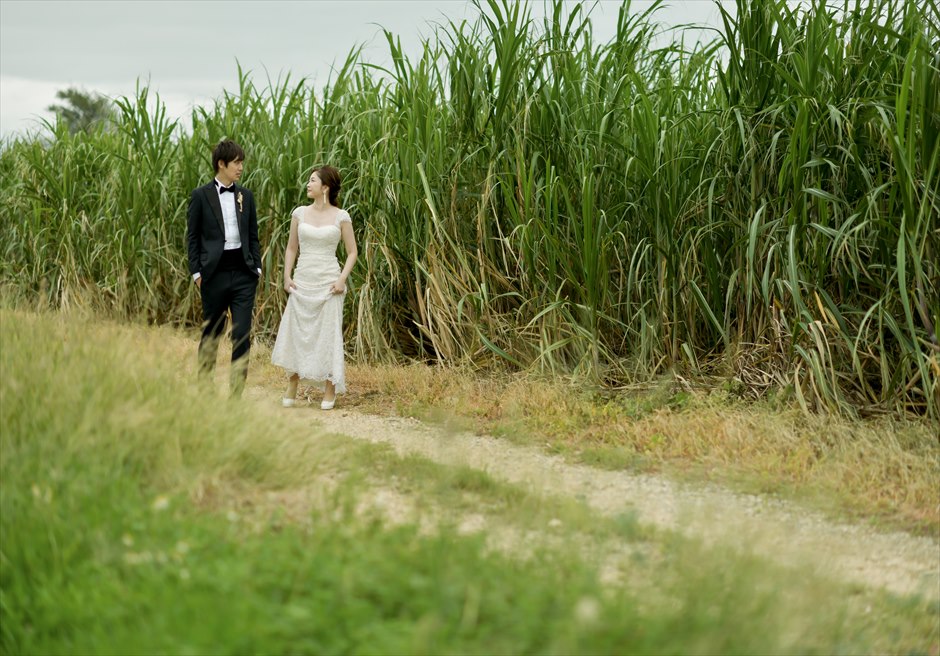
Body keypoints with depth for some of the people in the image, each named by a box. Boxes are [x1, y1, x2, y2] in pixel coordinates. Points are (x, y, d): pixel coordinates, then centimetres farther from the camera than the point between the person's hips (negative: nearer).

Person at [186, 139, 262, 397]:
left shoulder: (246, 196, 10)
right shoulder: (201, 196, 0)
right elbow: (192, 236, 2)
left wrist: (257, 267, 6)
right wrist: (196, 272, -4)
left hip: (244, 274, 2)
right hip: (215, 274, -2)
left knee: (242, 334, -5)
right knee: (211, 333, 9)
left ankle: (237, 392, -1)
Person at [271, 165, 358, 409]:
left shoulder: (341, 217, -3)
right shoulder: (299, 213, 5)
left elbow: (352, 252, 2)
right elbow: (291, 248, 11)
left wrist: (342, 279, -10)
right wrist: (287, 277, 0)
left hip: (328, 282, -3)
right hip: (302, 281, 3)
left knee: (328, 334, 0)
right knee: (295, 332, 4)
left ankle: (330, 390, 10)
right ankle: (291, 388, 15)